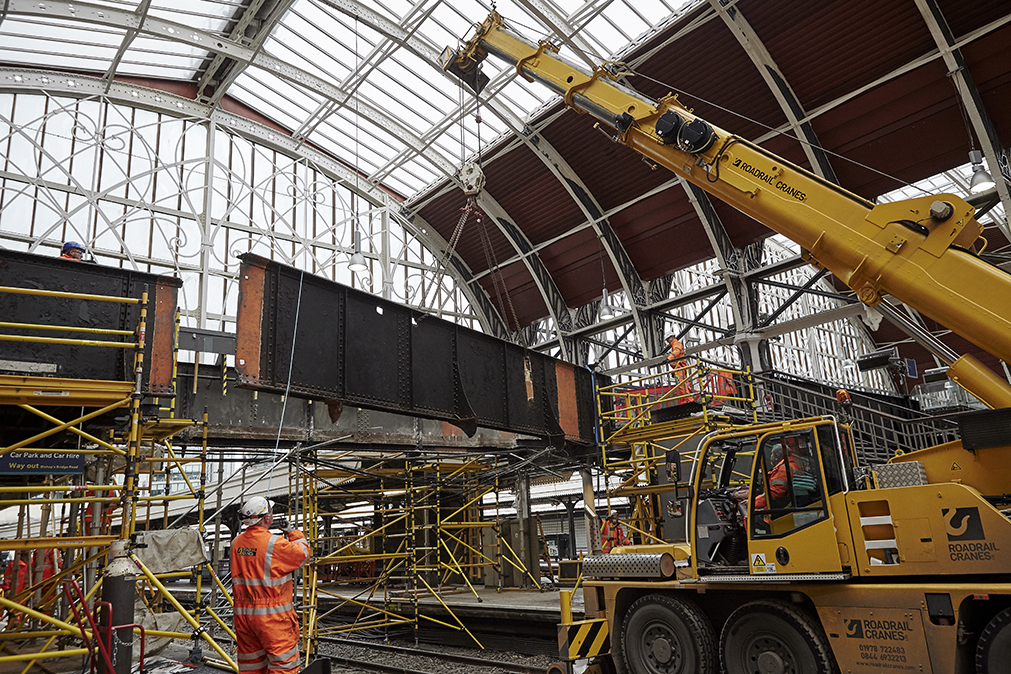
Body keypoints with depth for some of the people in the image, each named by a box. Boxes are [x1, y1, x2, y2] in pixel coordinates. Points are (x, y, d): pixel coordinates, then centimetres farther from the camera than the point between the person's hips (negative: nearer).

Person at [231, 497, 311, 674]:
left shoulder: (236, 543, 3)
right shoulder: (275, 543, -17)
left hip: (242, 613, 7)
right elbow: (303, 552, -4)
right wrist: (293, 531, 9)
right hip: (271, 614, -7)